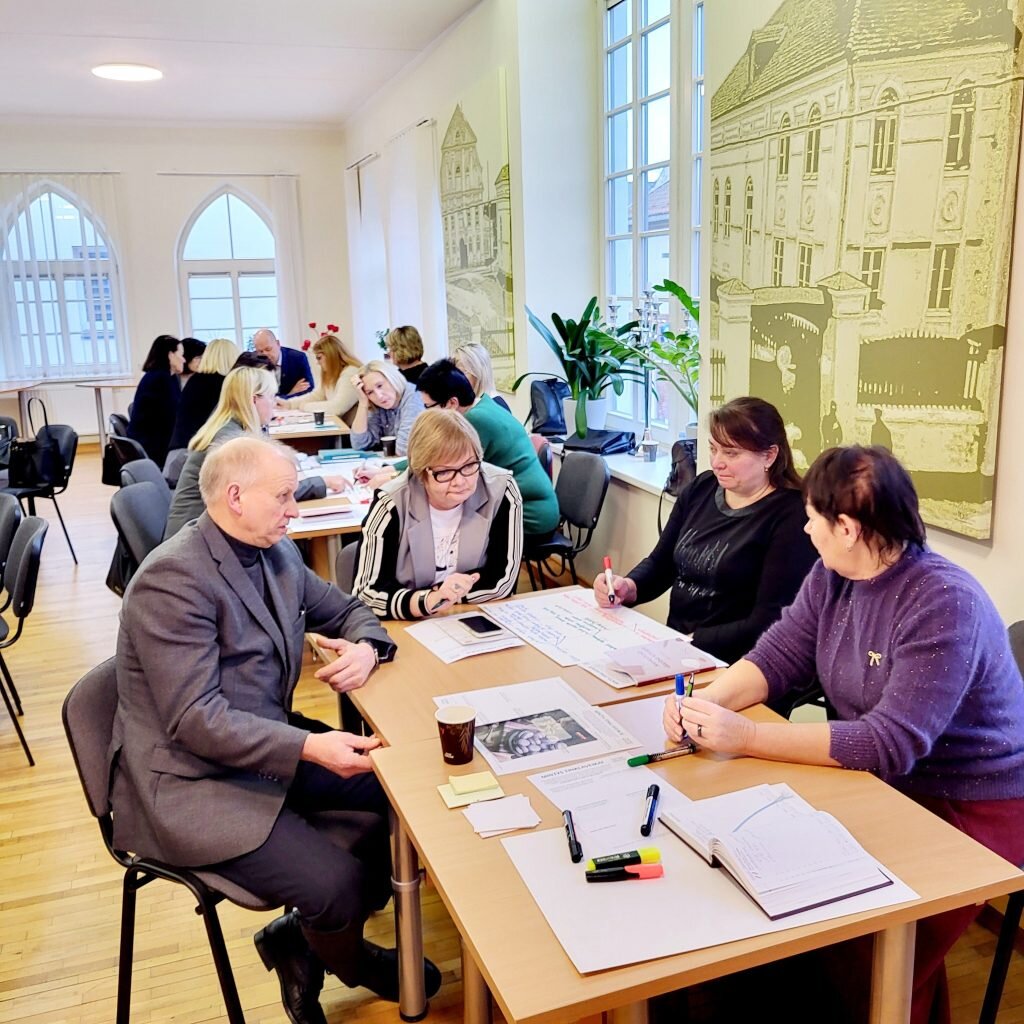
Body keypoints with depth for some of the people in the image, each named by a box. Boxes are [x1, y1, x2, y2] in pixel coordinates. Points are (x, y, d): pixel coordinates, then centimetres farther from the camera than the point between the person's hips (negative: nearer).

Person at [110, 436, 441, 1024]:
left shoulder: (277, 554, 3)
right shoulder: (173, 579, -23)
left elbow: (346, 610, 15)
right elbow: (197, 719, -26)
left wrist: (366, 647, -9)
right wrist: (309, 748, -35)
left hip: (273, 745, 9)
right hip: (192, 783, -9)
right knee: (338, 884, -19)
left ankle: (304, 937, 17)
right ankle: (354, 966, 19)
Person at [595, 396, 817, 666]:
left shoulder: (790, 515, -13)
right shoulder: (701, 488, 7)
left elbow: (769, 622, -17)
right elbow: (659, 563, 14)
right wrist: (628, 587, -6)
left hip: (733, 663, -6)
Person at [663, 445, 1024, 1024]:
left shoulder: (944, 604, -26)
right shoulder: (833, 576, -2)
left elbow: (890, 744, -30)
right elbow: (778, 656, 0)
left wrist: (747, 738, -31)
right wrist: (708, 702, -20)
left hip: (971, 811, -7)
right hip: (885, 784, 7)